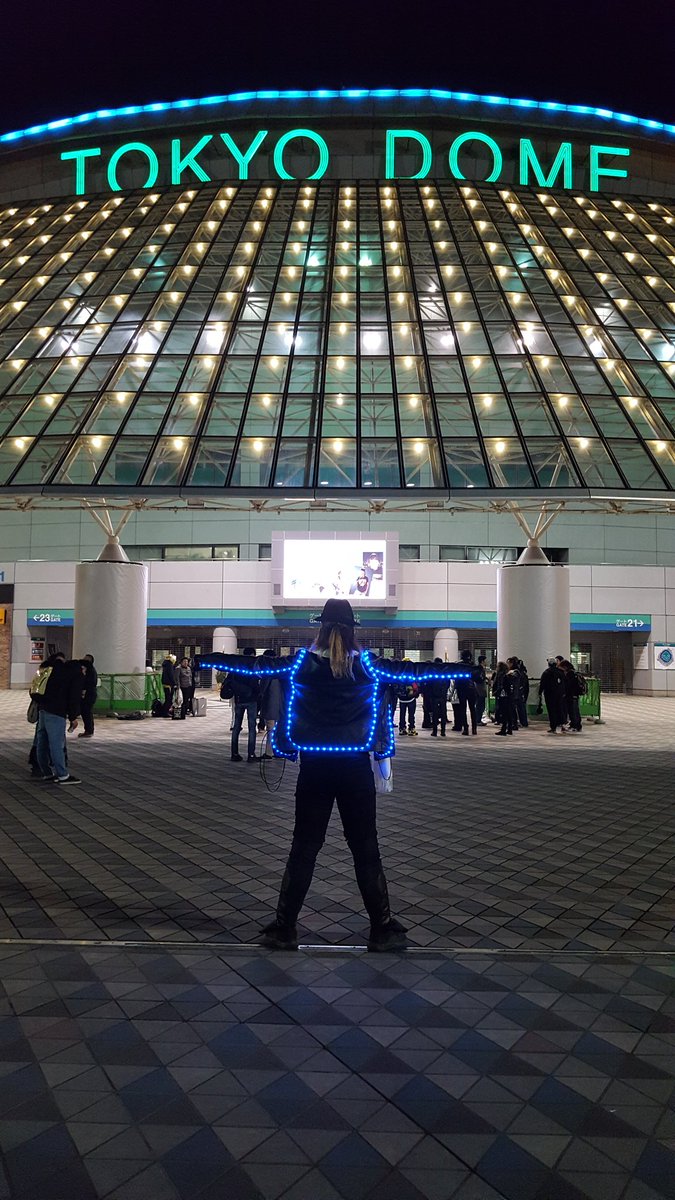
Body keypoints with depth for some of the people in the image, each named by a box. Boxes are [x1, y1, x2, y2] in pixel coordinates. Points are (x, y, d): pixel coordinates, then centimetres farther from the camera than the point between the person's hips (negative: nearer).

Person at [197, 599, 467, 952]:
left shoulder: (301, 663, -2)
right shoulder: (368, 666, -2)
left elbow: (257, 665, 3)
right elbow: (413, 670, 3)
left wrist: (209, 659, 14)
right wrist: (457, 668, 13)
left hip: (314, 767, 1)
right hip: (356, 767, 0)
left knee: (303, 849, 8)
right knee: (366, 850, 7)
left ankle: (284, 929, 14)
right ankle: (383, 930, 14)